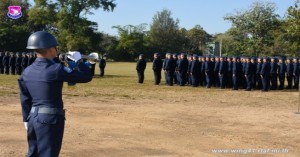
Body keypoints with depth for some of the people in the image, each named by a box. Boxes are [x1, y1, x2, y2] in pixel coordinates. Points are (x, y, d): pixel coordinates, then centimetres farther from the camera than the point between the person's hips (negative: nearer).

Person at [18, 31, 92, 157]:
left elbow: (25, 99, 11)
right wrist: (79, 61, 3)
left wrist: (26, 119, 21)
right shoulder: (56, 69, -16)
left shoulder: (27, 71, 4)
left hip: (33, 118, 7)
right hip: (50, 119, -7)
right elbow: (86, 77, -13)